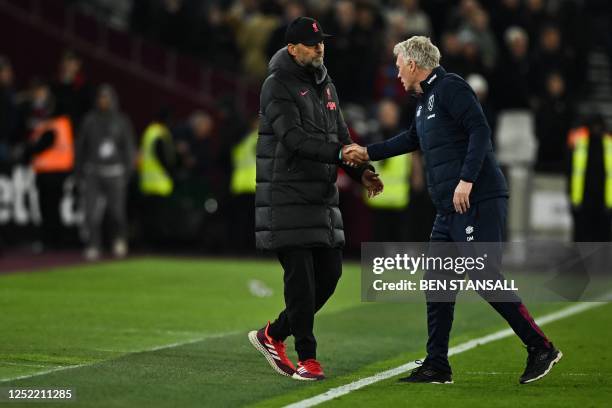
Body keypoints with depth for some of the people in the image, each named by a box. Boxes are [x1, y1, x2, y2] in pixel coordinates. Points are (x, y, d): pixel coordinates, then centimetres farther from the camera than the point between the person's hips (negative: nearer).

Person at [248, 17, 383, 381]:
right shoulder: (277, 87, -9)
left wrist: (362, 172, -2)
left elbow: (341, 135, 16)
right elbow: (294, 138, -22)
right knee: (300, 277, -8)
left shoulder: (326, 86, 16)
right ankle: (307, 357, -1)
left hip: (323, 195, 8)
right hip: (288, 196, -8)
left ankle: (273, 335, 21)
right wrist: (339, 153, -34)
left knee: (330, 272, 7)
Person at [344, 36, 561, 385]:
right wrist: (367, 153, 40)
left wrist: (467, 179, -25)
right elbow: (412, 139, 37)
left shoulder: (450, 88, -8)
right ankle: (437, 366, 12)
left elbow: (480, 131, -18)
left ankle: (541, 348, -5)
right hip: (450, 210, 10)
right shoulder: (426, 99, 21)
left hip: (478, 201, -10)